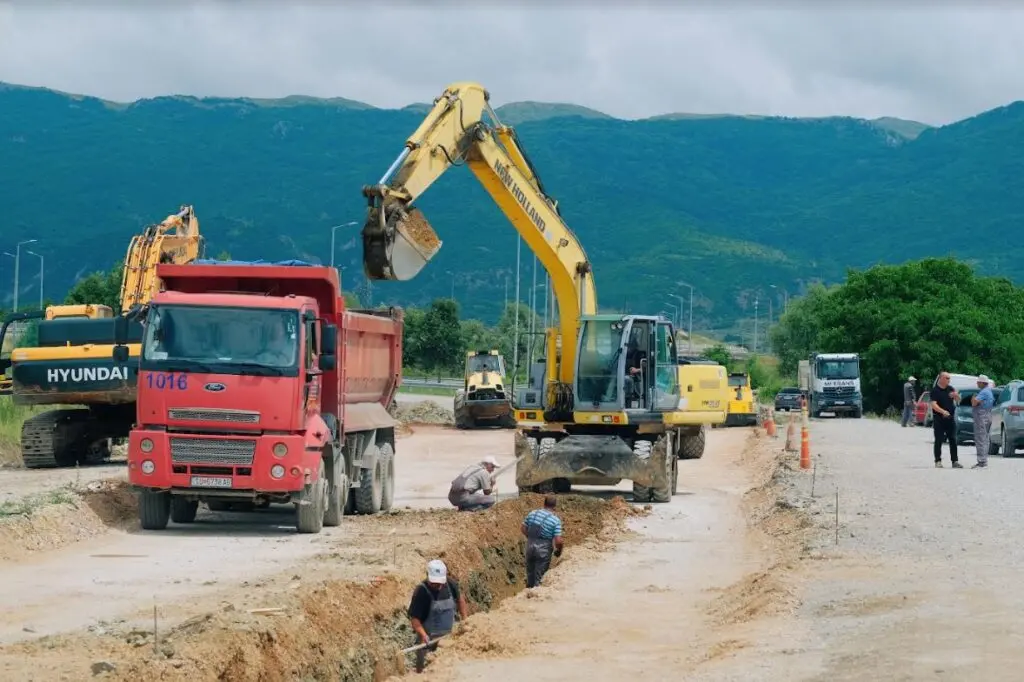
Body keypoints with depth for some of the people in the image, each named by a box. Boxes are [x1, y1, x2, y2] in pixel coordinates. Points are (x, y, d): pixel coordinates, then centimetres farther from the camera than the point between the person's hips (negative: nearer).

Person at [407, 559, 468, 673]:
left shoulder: (451, 584, -8)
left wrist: (464, 618, 13)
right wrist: (423, 634, -37)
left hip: (449, 635, 5)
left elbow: (460, 598, 14)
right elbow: (414, 617, -23)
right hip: (429, 638, -5)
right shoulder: (421, 591, -23)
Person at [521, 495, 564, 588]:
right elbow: (558, 541, -17)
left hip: (530, 548, 4)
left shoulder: (532, 514, -1)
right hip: (544, 551, -4)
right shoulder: (556, 521, -14)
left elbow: (523, 529, 7)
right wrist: (558, 551, 2)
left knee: (530, 573, 22)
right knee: (539, 577, 8)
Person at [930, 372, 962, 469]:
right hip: (939, 419, -5)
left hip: (950, 418, 5)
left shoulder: (950, 389, 11)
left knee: (953, 440, 4)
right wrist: (943, 411, -32)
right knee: (938, 441, -1)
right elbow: (934, 405, -16)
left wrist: (956, 395, -7)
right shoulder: (935, 390, -6)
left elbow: (958, 400, 17)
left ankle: (955, 461, 8)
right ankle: (938, 461, 4)